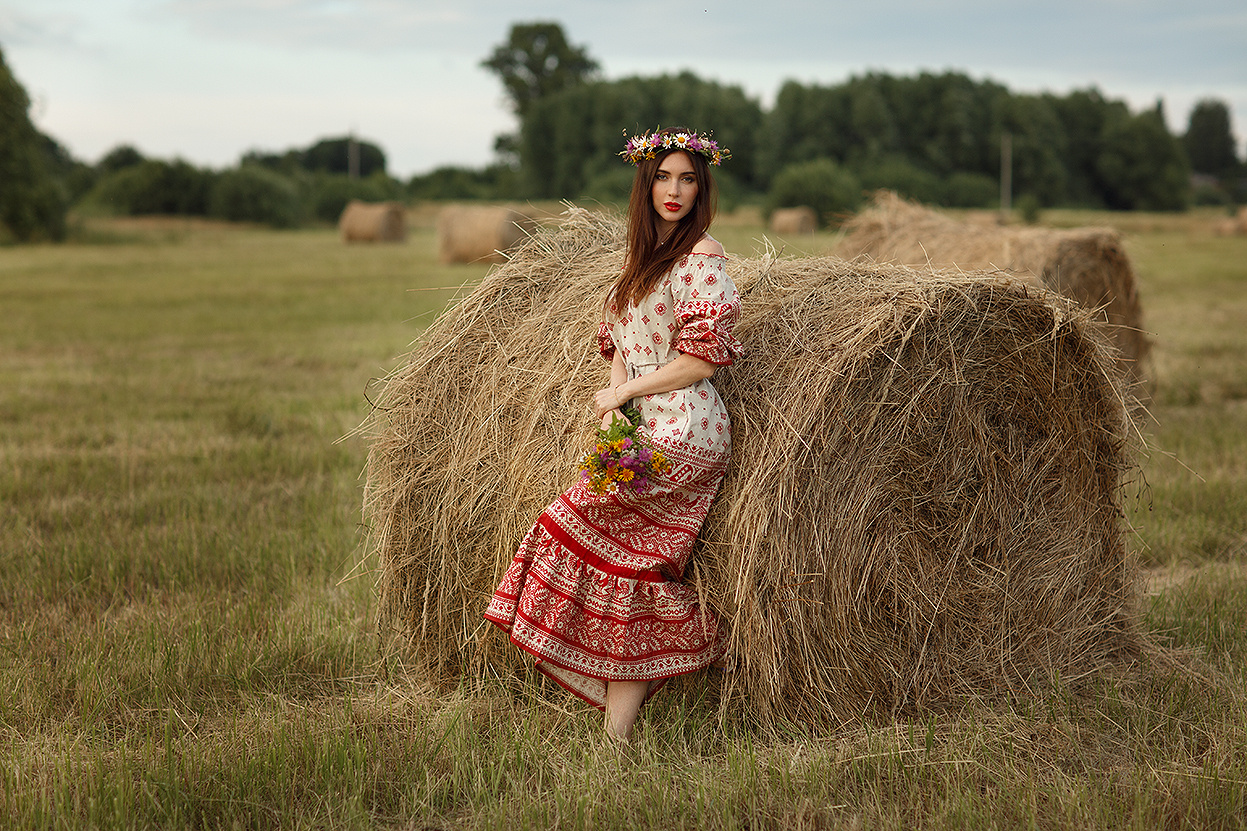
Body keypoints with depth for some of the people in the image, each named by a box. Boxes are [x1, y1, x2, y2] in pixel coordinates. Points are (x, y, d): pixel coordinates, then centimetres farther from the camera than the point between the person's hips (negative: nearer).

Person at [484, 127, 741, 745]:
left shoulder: (703, 254, -7)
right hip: (640, 430, 7)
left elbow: (701, 360, -13)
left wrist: (625, 390, -6)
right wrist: (614, 405, -2)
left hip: (683, 432, -7)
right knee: (632, 560, 0)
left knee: (587, 519, -14)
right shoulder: (644, 253, 16)